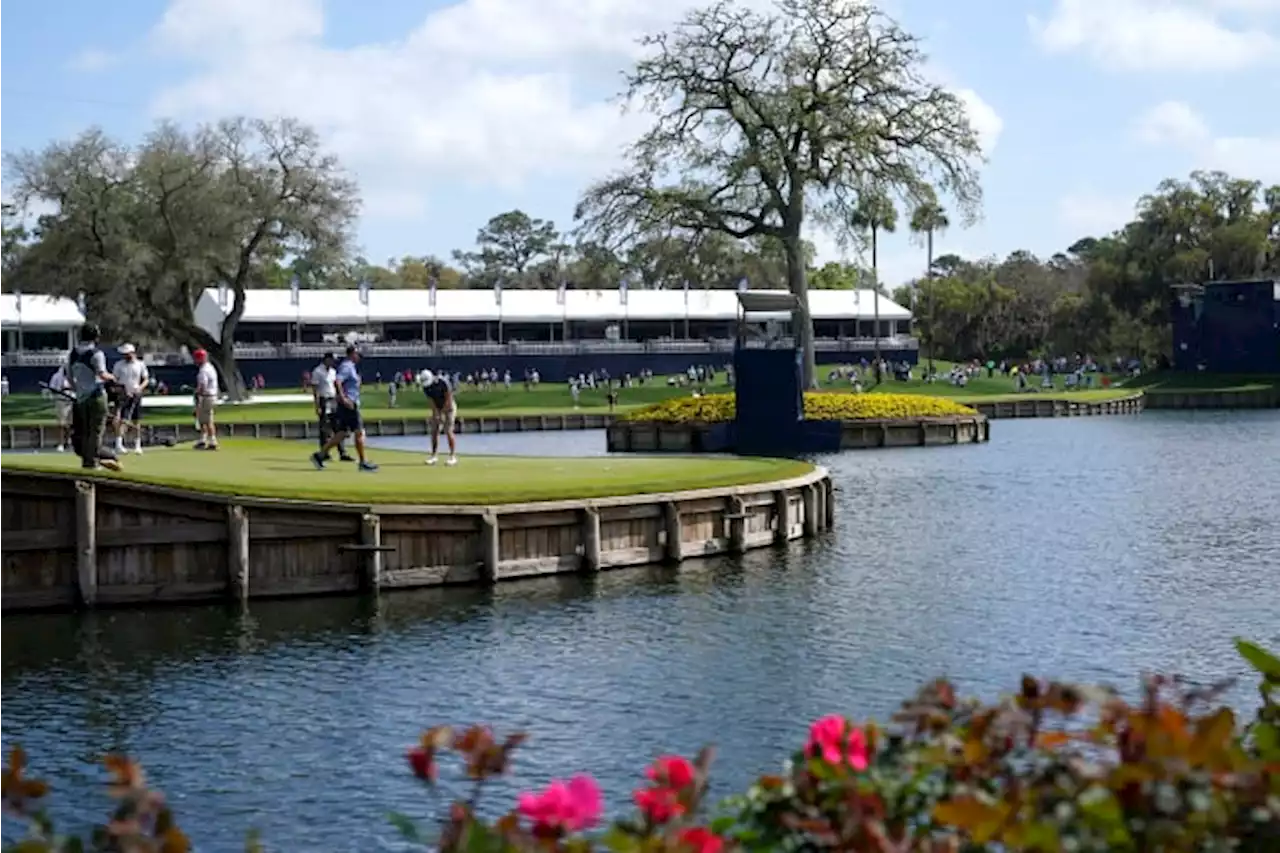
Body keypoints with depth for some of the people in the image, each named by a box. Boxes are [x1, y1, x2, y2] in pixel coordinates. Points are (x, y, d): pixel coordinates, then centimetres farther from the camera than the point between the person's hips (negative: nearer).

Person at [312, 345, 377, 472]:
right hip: (349, 404, -10)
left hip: (350, 403, 10)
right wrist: (343, 398, -31)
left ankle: (320, 455, 9)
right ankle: (363, 462, -3)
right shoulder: (347, 366, -12)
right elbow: (337, 381, -26)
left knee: (342, 433, 9)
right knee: (359, 432, -7)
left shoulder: (351, 367, 18)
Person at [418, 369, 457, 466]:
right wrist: (436, 413, -21)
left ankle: (453, 456, -9)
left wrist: (442, 413, -22)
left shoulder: (443, 382, -28)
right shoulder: (426, 387, -12)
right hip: (437, 408, 5)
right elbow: (432, 401, -10)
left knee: (448, 431, -12)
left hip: (448, 407, -5)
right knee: (434, 431, 0)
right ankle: (434, 455, 8)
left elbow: (448, 399, -23)